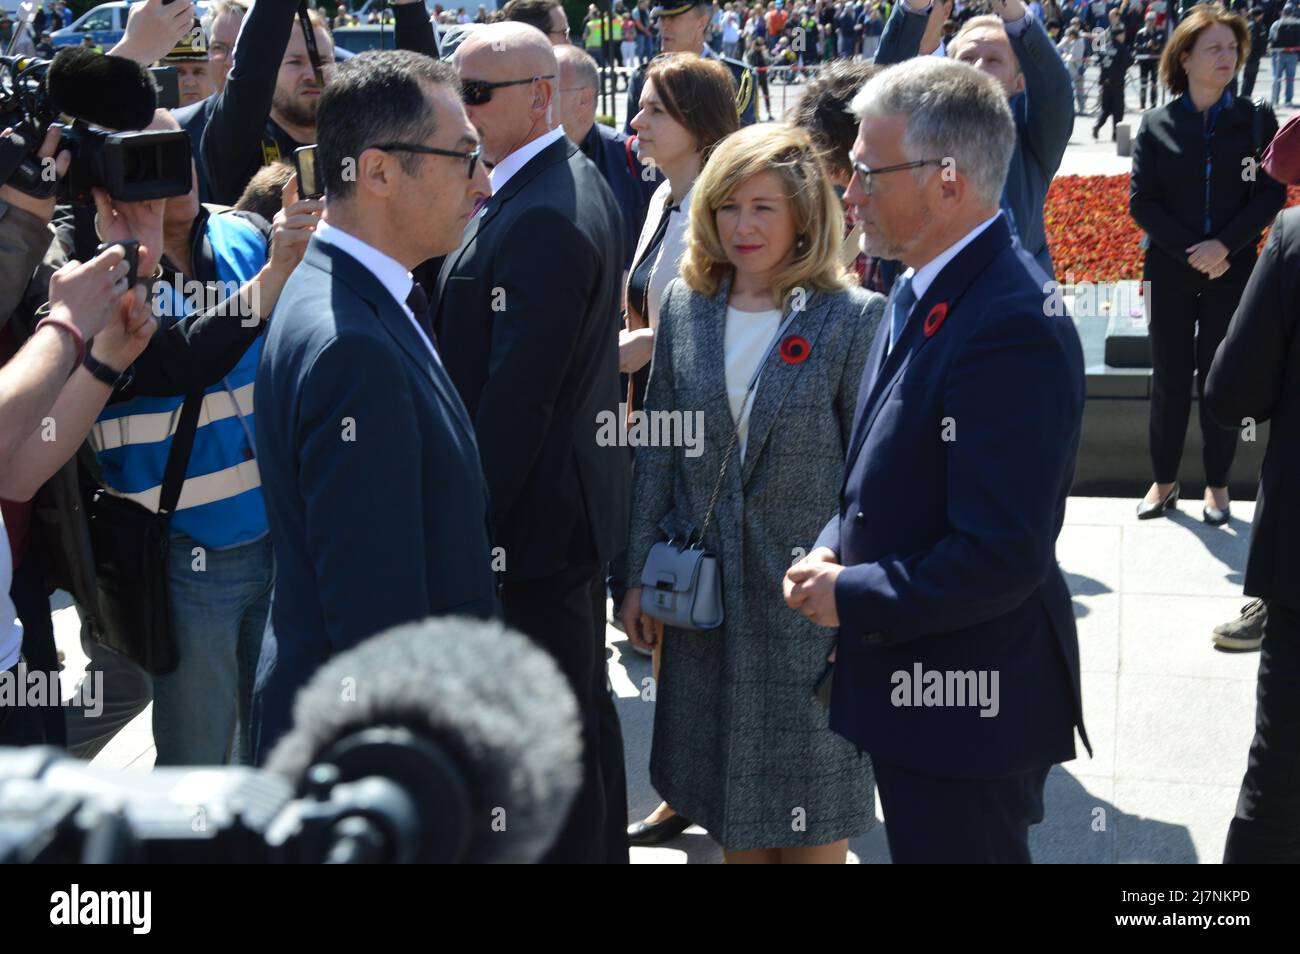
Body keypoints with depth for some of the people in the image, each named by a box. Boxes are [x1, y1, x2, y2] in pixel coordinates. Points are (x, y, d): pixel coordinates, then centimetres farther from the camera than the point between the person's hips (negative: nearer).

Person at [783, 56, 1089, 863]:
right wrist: (833, 553, 0)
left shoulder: (1013, 327, -25)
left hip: (967, 703, -9)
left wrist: (852, 600, -17)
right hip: (914, 678, 9)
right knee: (916, 846, 22)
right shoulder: (925, 291, 6)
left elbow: (1003, 555, -27)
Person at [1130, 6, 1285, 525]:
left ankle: (1217, 483, 18)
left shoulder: (1257, 121, 1)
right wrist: (1189, 250, -13)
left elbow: (1272, 194, -2)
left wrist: (1225, 245, -15)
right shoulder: (1156, 124, 0)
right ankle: (1164, 481, 17)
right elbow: (1142, 201, -3)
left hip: (1233, 272, 0)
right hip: (1170, 272, 0)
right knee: (1169, 379, 6)